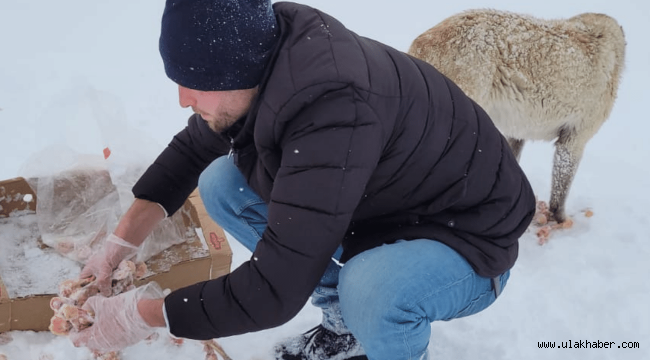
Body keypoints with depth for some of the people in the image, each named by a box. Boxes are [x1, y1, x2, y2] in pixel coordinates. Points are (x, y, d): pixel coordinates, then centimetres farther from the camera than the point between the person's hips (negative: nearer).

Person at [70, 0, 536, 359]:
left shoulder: (332, 112, -39)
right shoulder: (260, 61, -13)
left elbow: (274, 291, -36)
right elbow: (191, 149, 5)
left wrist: (145, 315, -23)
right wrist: (119, 244, 2)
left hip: (465, 238, -7)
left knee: (371, 291, -40)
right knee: (220, 185, -3)